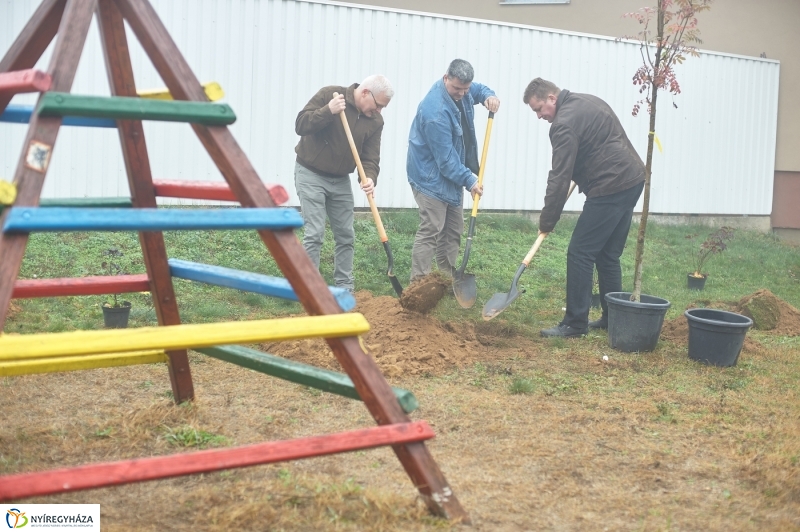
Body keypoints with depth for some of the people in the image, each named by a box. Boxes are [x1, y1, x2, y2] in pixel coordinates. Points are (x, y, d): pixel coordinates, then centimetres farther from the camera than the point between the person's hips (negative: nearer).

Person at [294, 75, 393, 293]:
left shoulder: (375, 121, -3)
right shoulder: (328, 94, -16)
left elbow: (370, 157, -6)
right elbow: (301, 125, -20)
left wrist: (369, 178, -27)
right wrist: (328, 111, -34)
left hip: (341, 179, 6)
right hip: (310, 174, -6)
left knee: (346, 234, 8)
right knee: (314, 233, -11)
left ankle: (345, 287, 19)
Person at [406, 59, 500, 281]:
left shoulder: (461, 90, -3)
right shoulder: (435, 111, -29)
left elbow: (478, 90, 21)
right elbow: (445, 157, -26)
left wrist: (488, 96, -3)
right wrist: (469, 180, -23)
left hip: (452, 173, 10)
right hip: (431, 177, -9)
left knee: (453, 229, 13)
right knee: (431, 230, -12)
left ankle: (448, 278, 22)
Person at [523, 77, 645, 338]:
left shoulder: (564, 123, -14)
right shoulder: (588, 101, 15)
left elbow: (559, 178, -16)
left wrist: (547, 221, -9)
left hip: (610, 187, -10)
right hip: (632, 179, 10)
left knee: (580, 253, -4)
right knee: (608, 255, 15)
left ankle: (575, 323, -1)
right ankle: (613, 318, 20)